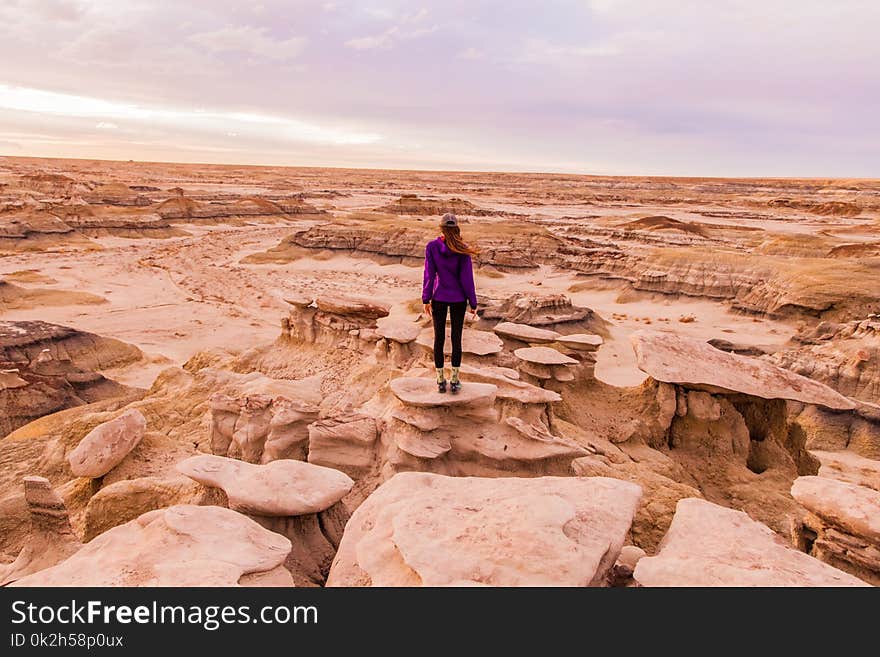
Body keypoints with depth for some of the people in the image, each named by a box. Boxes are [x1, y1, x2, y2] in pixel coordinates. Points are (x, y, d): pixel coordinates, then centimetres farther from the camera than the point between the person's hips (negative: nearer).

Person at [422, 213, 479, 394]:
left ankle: (441, 381, 17)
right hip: (458, 299, 0)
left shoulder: (431, 247, -11)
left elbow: (429, 275, -10)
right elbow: (467, 278, -10)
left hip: (439, 297, 1)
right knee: (456, 338, 10)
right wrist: (473, 304, -2)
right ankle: (454, 381, 15)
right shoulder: (462, 250, -13)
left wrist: (426, 300, -2)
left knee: (439, 338, 11)